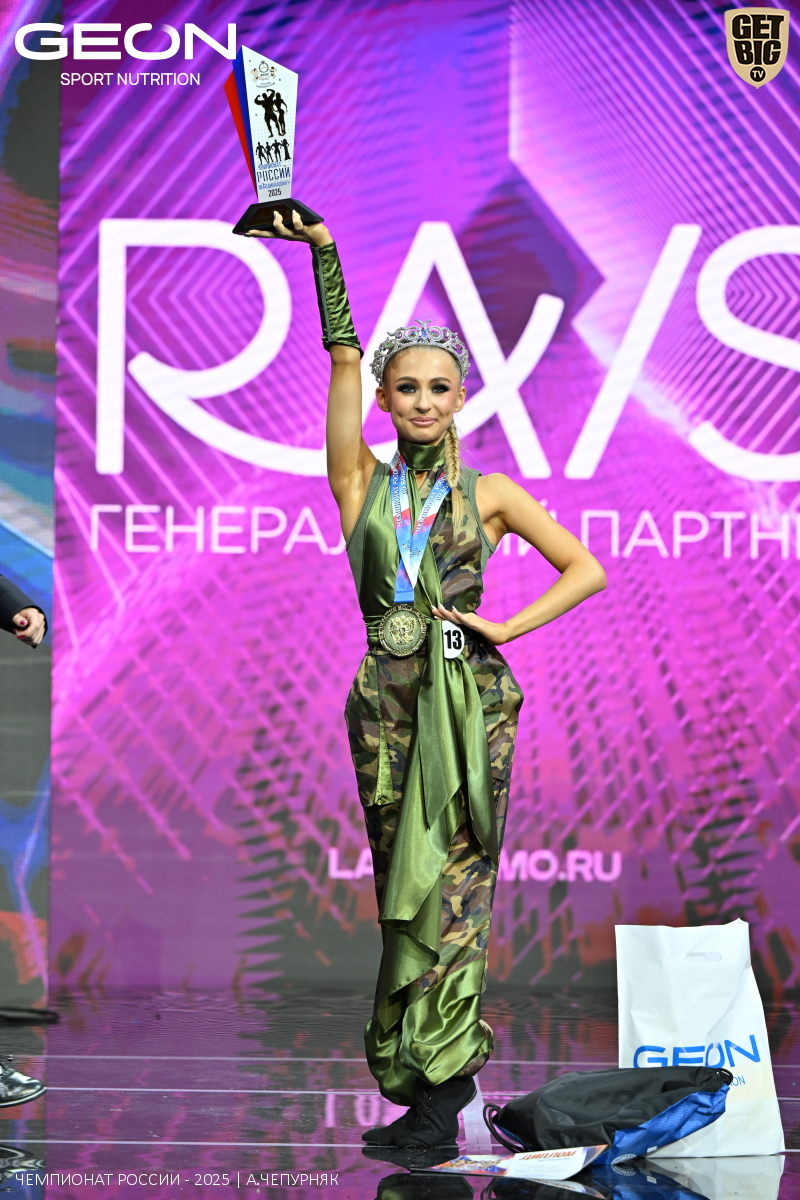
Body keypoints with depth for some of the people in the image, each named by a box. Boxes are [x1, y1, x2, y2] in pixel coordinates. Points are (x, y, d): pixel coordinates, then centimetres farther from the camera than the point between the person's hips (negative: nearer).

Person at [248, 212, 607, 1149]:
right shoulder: (361, 482, 10)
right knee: (403, 883, 4)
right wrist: (324, 254, -4)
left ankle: (437, 1082, -9)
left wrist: (506, 627, -2)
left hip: (468, 696, -2)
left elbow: (586, 571, 9)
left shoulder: (489, 495, 8)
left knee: (450, 882, -7)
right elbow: (343, 357, 2)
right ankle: (439, 1066, 12)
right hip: (387, 697, 2)